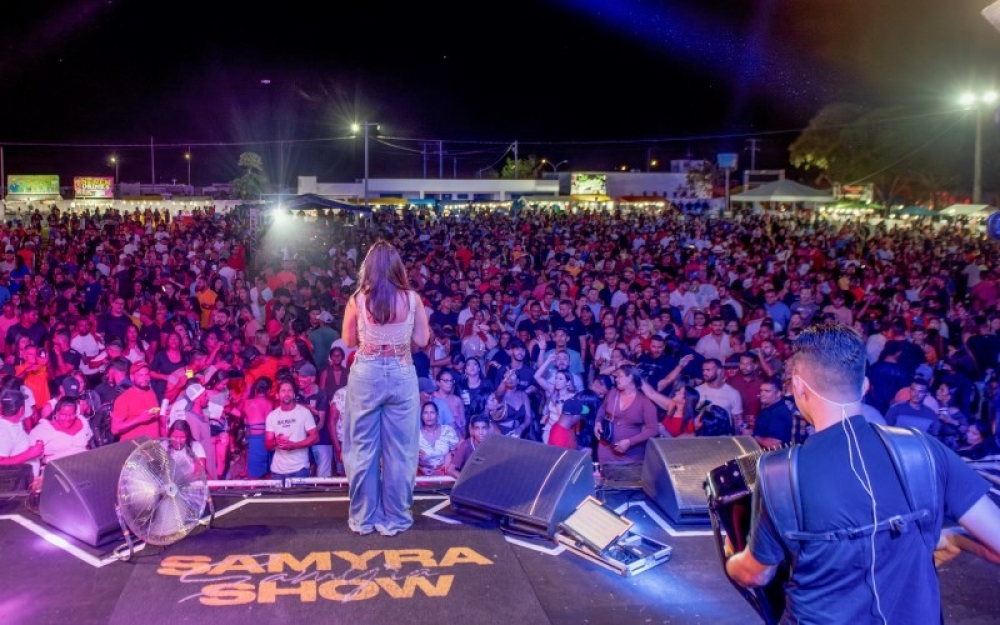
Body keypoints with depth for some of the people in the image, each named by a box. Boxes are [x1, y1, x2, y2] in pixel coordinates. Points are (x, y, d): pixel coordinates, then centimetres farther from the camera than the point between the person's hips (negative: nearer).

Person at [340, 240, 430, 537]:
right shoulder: (412, 299, -6)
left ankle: (363, 517, 18)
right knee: (399, 450, 9)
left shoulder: (358, 300, -6)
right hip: (402, 375, 0)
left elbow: (349, 340, 4)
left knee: (363, 448, 10)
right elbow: (422, 339, 1)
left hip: (365, 374, 0)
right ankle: (395, 518, 16)